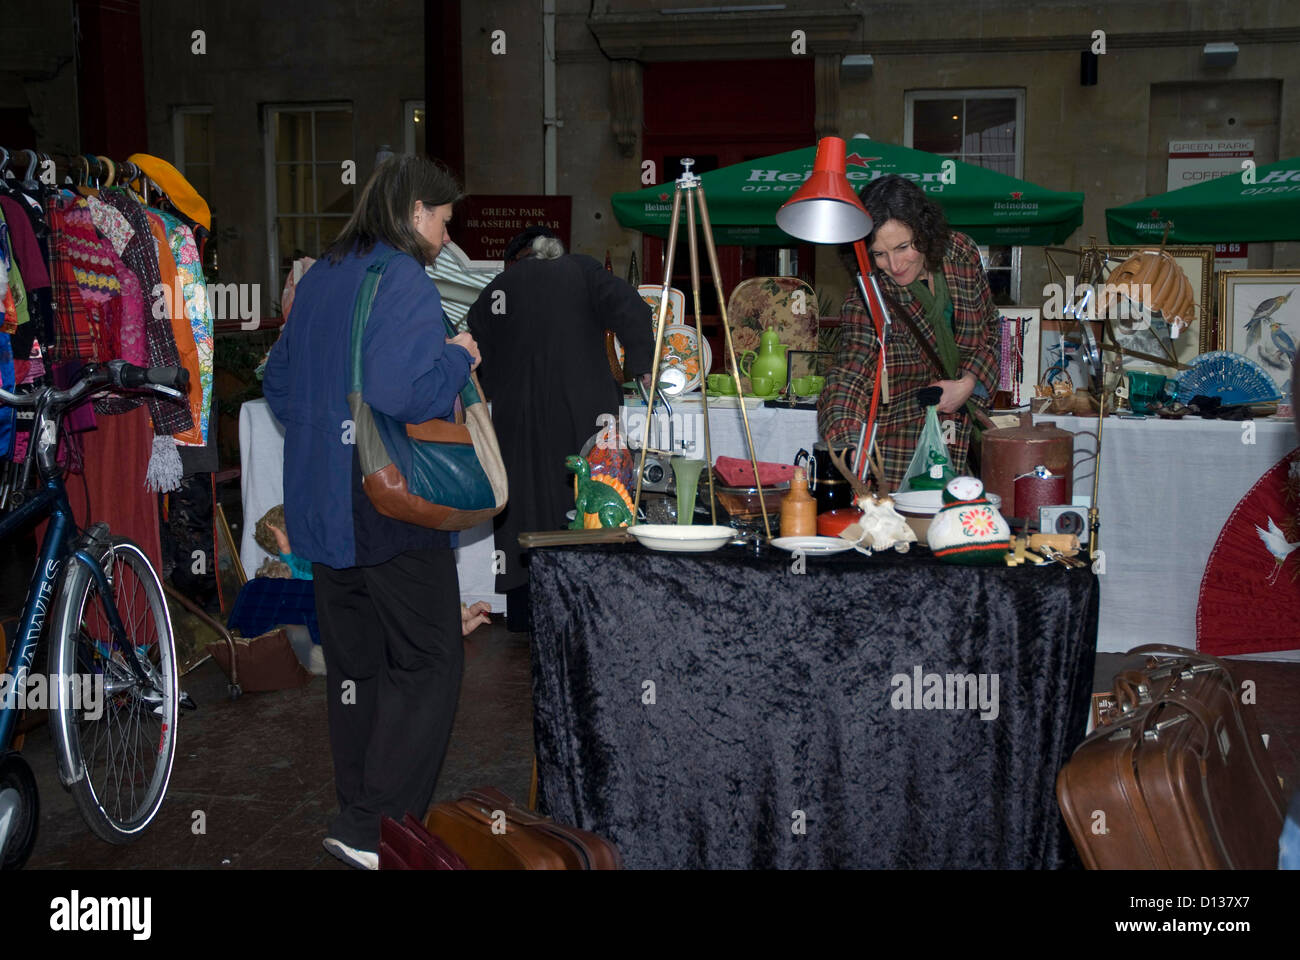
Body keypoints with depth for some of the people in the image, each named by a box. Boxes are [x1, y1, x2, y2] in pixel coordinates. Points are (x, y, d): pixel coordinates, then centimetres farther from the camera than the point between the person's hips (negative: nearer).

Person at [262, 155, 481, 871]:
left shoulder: (318, 278, 13)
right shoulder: (404, 282, -15)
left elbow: (277, 383, 20)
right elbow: (403, 392, -28)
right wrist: (458, 359, -11)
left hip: (322, 508, 9)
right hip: (393, 510, -9)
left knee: (354, 664, 16)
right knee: (429, 663, 1)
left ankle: (359, 810, 26)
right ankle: (374, 827, 0)